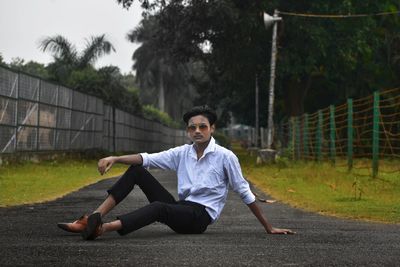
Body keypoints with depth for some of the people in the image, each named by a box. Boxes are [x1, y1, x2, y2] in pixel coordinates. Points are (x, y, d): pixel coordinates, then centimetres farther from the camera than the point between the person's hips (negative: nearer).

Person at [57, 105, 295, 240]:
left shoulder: (225, 156, -6)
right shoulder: (182, 153, 8)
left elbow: (244, 192, -2)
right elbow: (148, 158, -4)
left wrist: (268, 228, 0)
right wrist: (115, 159, -20)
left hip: (201, 216, -6)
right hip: (181, 209, 6)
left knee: (158, 207, -38)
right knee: (137, 171, -7)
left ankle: (100, 228, -51)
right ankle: (92, 219, -19)